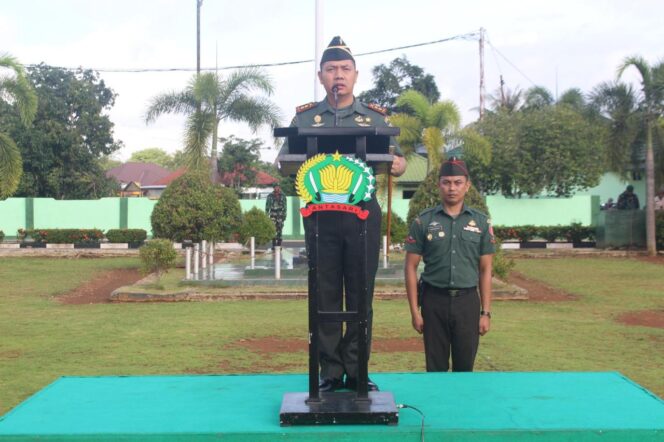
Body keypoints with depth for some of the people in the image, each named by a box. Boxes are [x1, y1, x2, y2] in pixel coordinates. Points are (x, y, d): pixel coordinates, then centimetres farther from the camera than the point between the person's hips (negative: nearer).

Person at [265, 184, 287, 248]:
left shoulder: (283, 196, 3)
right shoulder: (270, 196, 0)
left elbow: (285, 206, 8)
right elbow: (267, 206, 6)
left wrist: (284, 215, 3)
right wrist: (267, 215, 2)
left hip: (280, 214, 1)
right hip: (273, 214, -1)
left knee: (279, 230, 0)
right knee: (274, 229, -11)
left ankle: (279, 245, 7)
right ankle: (274, 245, -11)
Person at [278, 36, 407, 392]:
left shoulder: (375, 117, 11)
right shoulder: (304, 117, 11)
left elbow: (399, 162, 9)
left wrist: (394, 165, -16)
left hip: (363, 214, 0)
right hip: (320, 214, 0)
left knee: (361, 295, 2)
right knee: (325, 295, 2)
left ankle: (357, 372, 11)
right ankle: (330, 372, 10)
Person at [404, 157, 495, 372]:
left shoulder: (481, 222, 5)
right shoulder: (423, 221, 0)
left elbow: (485, 270, 7)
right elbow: (411, 267, 1)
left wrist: (486, 312, 2)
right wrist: (414, 311, -4)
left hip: (467, 301, 1)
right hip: (434, 300, -1)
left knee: (465, 367, 7)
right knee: (435, 368, 6)